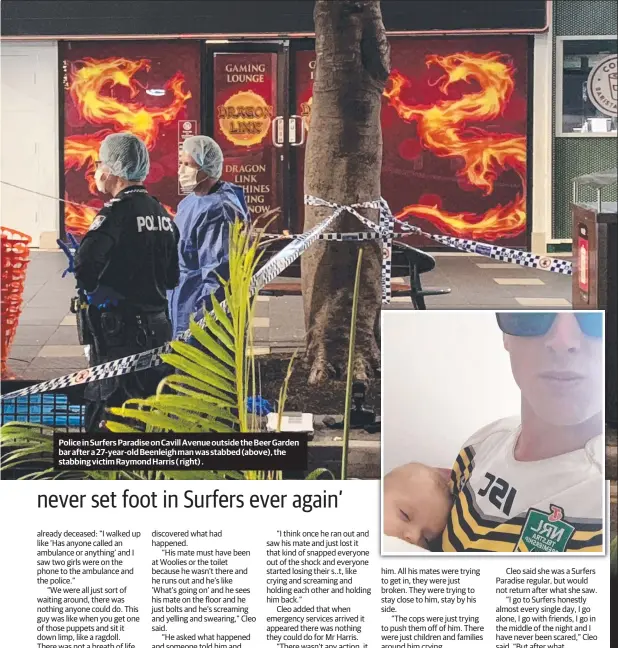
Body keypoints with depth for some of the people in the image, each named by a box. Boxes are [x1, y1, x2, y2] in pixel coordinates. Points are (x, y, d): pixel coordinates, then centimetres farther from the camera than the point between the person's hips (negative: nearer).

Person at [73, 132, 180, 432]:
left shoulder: (117, 211, -14)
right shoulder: (161, 213, 11)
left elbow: (86, 262, -29)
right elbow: (172, 278, 15)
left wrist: (90, 285, -10)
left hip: (119, 329, -8)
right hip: (157, 326, 8)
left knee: (106, 414, -3)